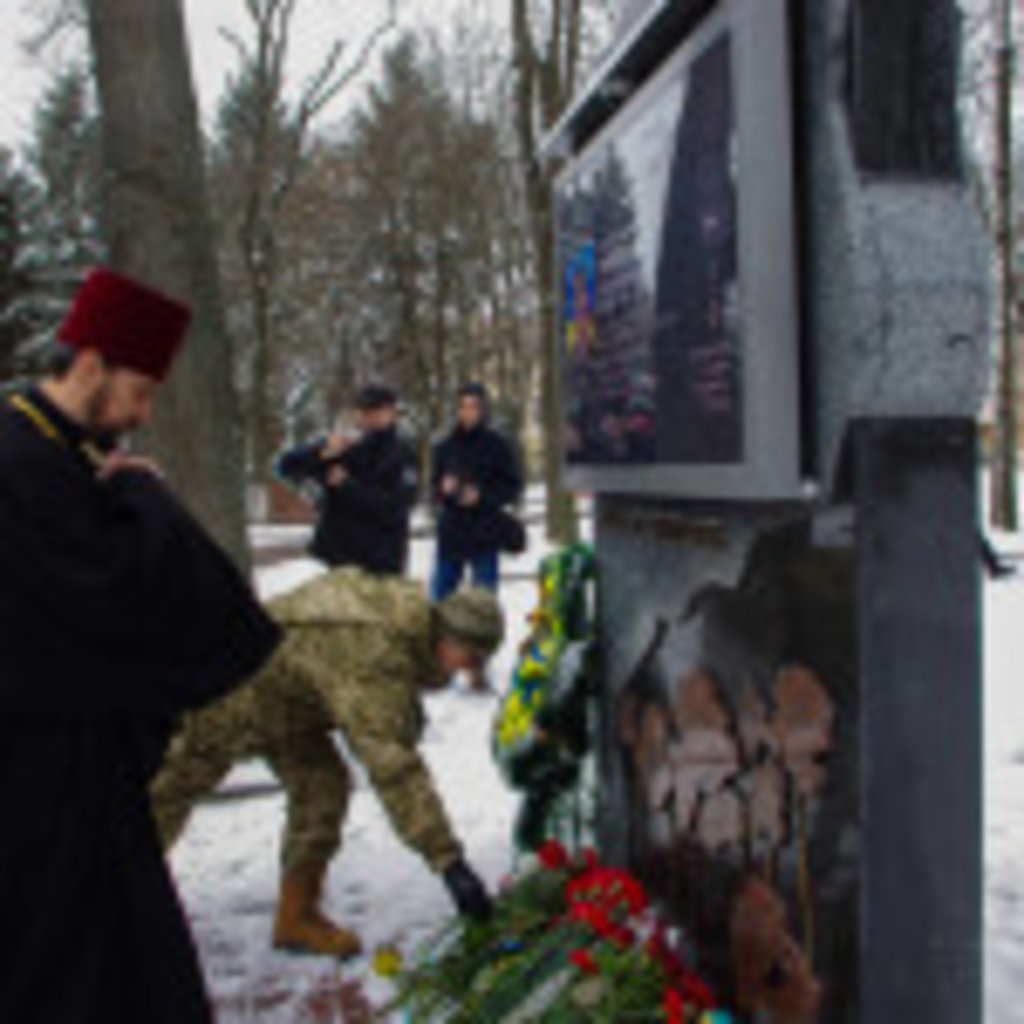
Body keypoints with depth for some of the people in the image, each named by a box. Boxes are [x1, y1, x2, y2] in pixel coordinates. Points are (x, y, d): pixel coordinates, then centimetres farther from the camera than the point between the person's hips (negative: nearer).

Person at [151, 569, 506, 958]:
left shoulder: (410, 608, -13)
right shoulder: (376, 658, -40)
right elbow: (393, 766, -45)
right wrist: (449, 860, -44)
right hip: (228, 696, -8)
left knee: (322, 786, -2)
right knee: (166, 794, 9)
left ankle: (297, 917, 10)